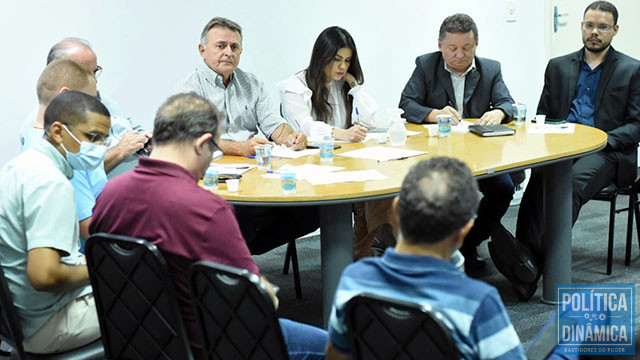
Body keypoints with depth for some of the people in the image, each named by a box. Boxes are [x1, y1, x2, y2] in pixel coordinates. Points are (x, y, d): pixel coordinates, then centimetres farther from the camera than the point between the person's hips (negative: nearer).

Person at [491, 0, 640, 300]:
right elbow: (542, 117, 21)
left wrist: (605, 140, -14)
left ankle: (530, 256, -49)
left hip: (605, 153, -2)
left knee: (573, 180, -36)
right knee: (540, 176, -33)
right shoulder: (558, 66, 21)